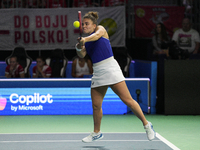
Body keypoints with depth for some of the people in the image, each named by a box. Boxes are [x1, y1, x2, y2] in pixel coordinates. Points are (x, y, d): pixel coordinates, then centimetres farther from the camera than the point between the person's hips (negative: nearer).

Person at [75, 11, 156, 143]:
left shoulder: (100, 29, 3)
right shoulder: (85, 40, 16)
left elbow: (97, 35, -21)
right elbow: (82, 55, 0)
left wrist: (85, 39, -41)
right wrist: (79, 48, -22)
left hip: (110, 67, -6)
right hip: (97, 72, 6)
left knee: (127, 100, -11)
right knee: (96, 106, 5)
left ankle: (146, 124, -1)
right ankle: (97, 133, 23)